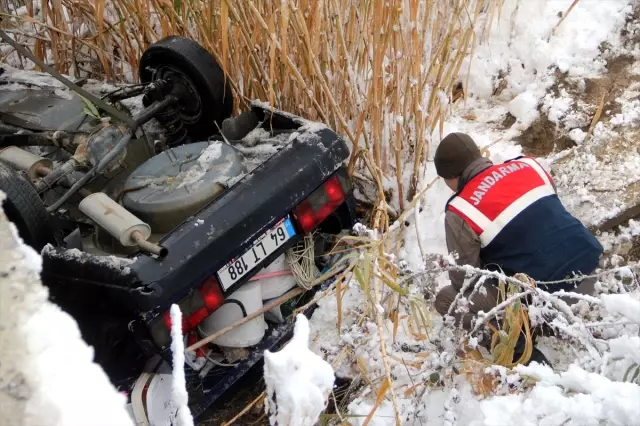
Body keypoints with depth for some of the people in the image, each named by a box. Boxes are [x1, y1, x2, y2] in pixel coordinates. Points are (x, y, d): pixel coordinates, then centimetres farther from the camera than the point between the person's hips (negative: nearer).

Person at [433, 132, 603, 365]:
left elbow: (464, 279, -1)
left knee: (447, 299, 8)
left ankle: (519, 352, -3)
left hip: (543, 297, -7)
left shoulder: (462, 211, -9)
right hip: (586, 267, 7)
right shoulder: (528, 165, 9)